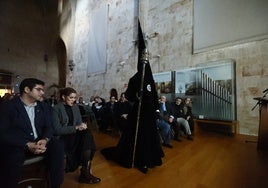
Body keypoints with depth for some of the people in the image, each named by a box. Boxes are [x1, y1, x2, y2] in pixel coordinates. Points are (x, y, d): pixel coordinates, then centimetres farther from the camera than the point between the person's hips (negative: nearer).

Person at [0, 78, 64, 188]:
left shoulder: (45, 107, 10)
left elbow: (49, 127, 5)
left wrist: (45, 140, -19)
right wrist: (27, 145, -24)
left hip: (39, 142, 4)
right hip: (16, 145, -3)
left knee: (57, 145, -23)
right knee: (13, 157, -35)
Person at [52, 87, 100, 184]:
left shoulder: (75, 107, 11)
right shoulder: (56, 109, -7)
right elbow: (57, 130, -14)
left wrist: (82, 126, -11)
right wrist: (76, 127, -21)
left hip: (75, 134, 6)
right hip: (62, 137, -5)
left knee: (87, 133, -27)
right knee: (87, 136, -28)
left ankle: (86, 171, -20)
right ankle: (86, 171, -17)